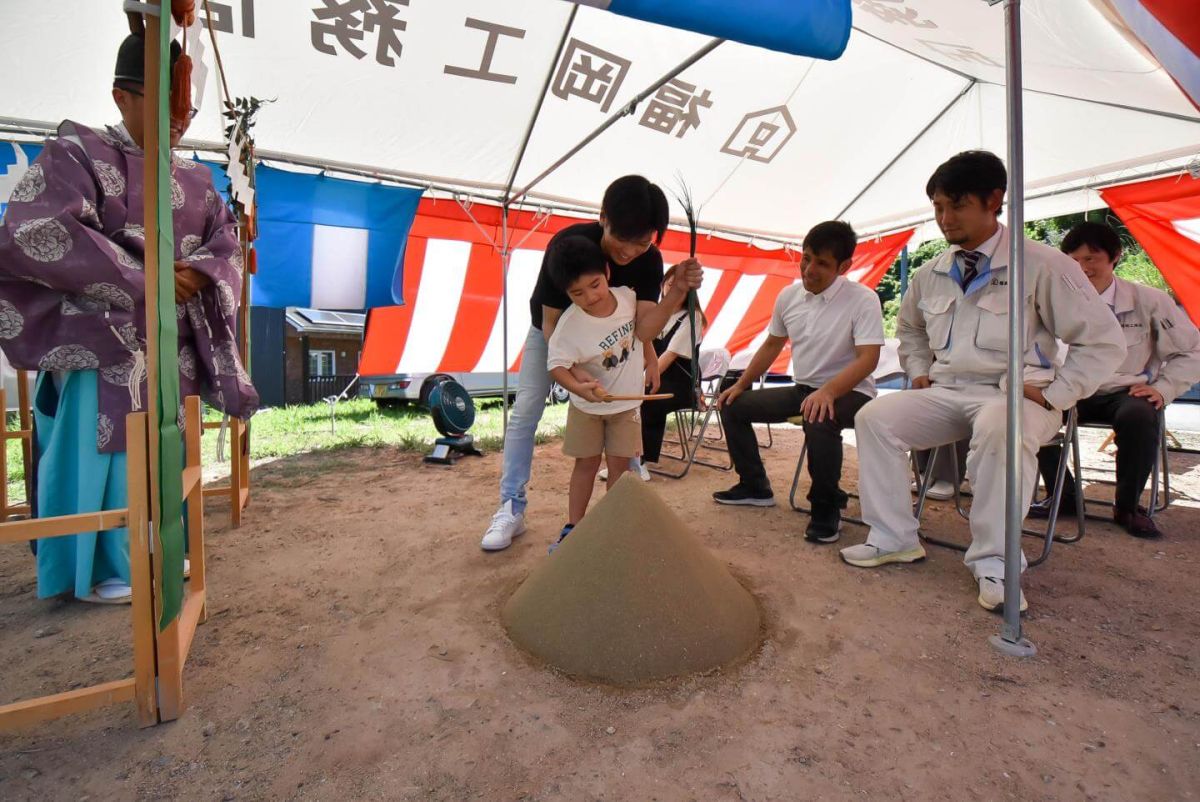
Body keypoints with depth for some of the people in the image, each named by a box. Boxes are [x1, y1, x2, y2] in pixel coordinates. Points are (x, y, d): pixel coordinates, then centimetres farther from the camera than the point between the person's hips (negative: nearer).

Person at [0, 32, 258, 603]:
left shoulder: (194, 179, 14)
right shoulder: (76, 154, -3)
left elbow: (225, 239, 8)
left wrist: (197, 272, -14)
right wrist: (141, 279, -19)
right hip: (102, 338, -5)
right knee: (102, 450, -3)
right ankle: (98, 570, 13)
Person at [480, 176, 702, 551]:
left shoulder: (650, 262, -26)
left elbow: (643, 327, -34)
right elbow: (550, 322, -28)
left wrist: (680, 290, -48)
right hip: (551, 330, -2)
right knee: (525, 413, -9)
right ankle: (511, 508, -1)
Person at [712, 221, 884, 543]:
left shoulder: (862, 300, -14)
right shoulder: (788, 297, 1)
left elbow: (868, 359, -23)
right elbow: (771, 345, 13)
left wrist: (828, 391, -39)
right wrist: (740, 384, 9)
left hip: (848, 391, -6)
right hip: (802, 389, 7)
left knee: (819, 421, -40)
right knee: (733, 406, 1)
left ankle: (826, 508, -14)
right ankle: (755, 487, 16)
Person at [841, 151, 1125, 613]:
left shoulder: (1041, 265, -6)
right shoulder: (930, 275, 10)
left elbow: (1103, 341, -3)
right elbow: (909, 328, 29)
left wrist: (1053, 394, -12)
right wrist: (919, 372, 13)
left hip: (1013, 396, -5)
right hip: (945, 393, 5)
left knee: (998, 426, -39)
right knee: (875, 417, -16)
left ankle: (994, 562, -24)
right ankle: (893, 538, -7)